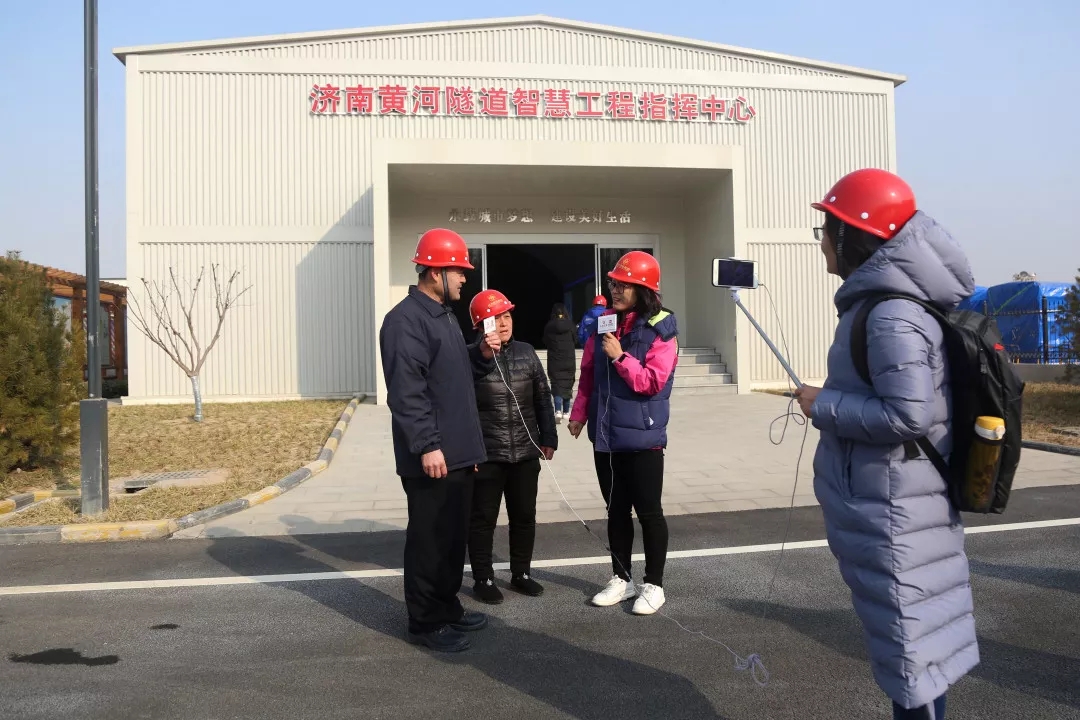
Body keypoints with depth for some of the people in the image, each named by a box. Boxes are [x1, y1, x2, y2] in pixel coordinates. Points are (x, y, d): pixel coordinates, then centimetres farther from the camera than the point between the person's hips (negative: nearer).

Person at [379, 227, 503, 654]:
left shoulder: (445, 315, 16)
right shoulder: (406, 320, -16)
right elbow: (406, 391, -22)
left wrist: (479, 354, 6)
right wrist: (427, 446, -24)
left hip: (458, 452, 10)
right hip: (432, 456, -10)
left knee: (454, 536, 18)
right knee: (429, 540, 1)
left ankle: (448, 608, 32)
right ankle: (425, 623, 14)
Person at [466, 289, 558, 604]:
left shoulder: (526, 352, 6)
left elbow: (543, 398, 10)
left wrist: (548, 438, 8)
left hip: (525, 454, 5)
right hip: (486, 456, -4)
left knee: (524, 516, 14)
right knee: (483, 518, 8)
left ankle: (521, 573, 31)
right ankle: (483, 578, 22)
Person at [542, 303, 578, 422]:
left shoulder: (549, 326, -6)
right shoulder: (569, 324, -5)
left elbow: (545, 342, 6)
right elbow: (574, 339, 7)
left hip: (554, 361, -1)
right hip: (569, 360, 1)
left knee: (557, 385, -2)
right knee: (567, 385, 13)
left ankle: (558, 410, -21)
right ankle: (566, 411, 20)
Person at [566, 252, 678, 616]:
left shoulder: (660, 329, -10)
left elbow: (654, 382, -18)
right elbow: (588, 373, 13)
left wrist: (620, 357, -21)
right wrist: (579, 413, 8)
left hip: (642, 436, -6)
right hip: (606, 435, 6)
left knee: (648, 511, 4)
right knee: (616, 509, 15)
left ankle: (654, 584, 18)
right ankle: (621, 578, 28)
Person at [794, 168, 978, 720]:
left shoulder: (891, 316, -22)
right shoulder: (880, 302, 9)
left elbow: (907, 415, -27)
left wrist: (824, 405, -17)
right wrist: (832, 400, 10)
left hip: (890, 509, -10)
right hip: (882, 501, 10)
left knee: (910, 636, 4)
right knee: (912, 632, 21)